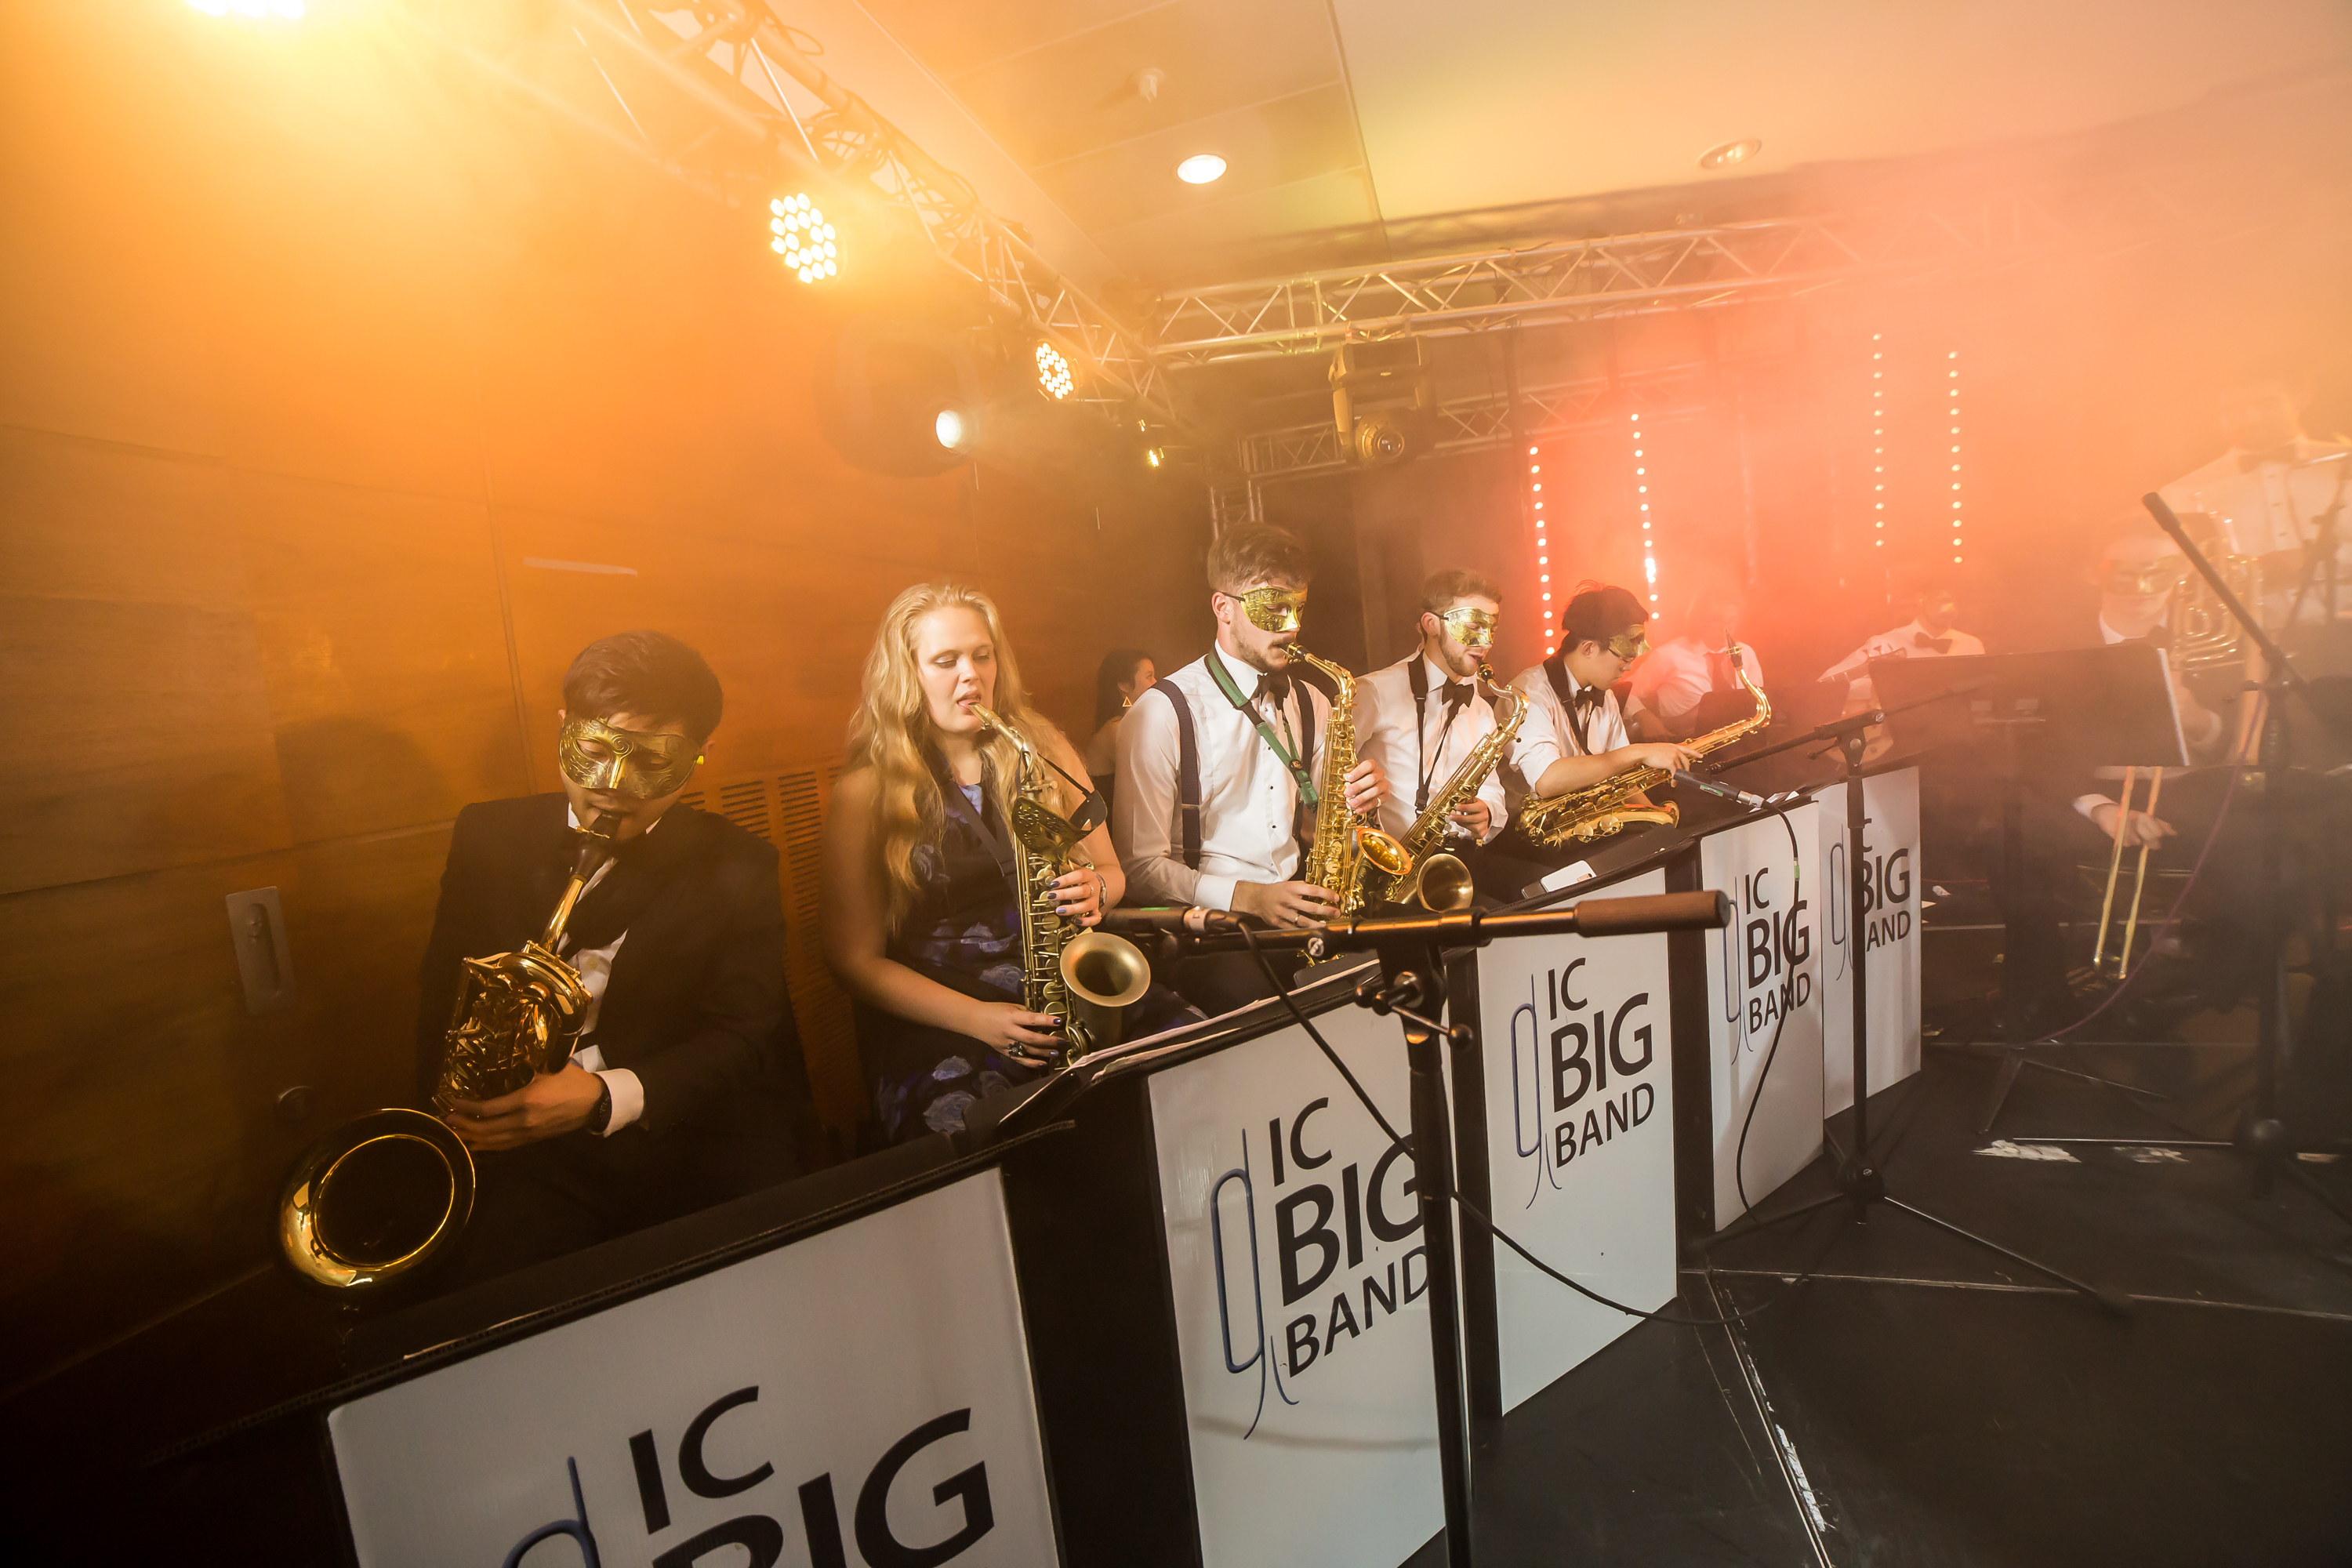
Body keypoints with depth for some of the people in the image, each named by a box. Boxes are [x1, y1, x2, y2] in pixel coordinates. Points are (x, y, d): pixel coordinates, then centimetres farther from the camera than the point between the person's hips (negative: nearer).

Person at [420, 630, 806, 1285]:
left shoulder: (738, 869, -3)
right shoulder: (489, 836, 7)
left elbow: (740, 1037, -8)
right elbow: (443, 998, 13)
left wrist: (608, 1098, -23)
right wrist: (452, 1121, 0)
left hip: (698, 1136, -2)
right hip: (531, 1146, 2)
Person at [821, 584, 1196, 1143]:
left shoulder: (1044, 750, 8)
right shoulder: (865, 793, -1)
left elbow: (1110, 869, 15)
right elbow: (857, 957, -1)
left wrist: (1095, 889, -10)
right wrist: (976, 1017, -15)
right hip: (936, 1017, -3)